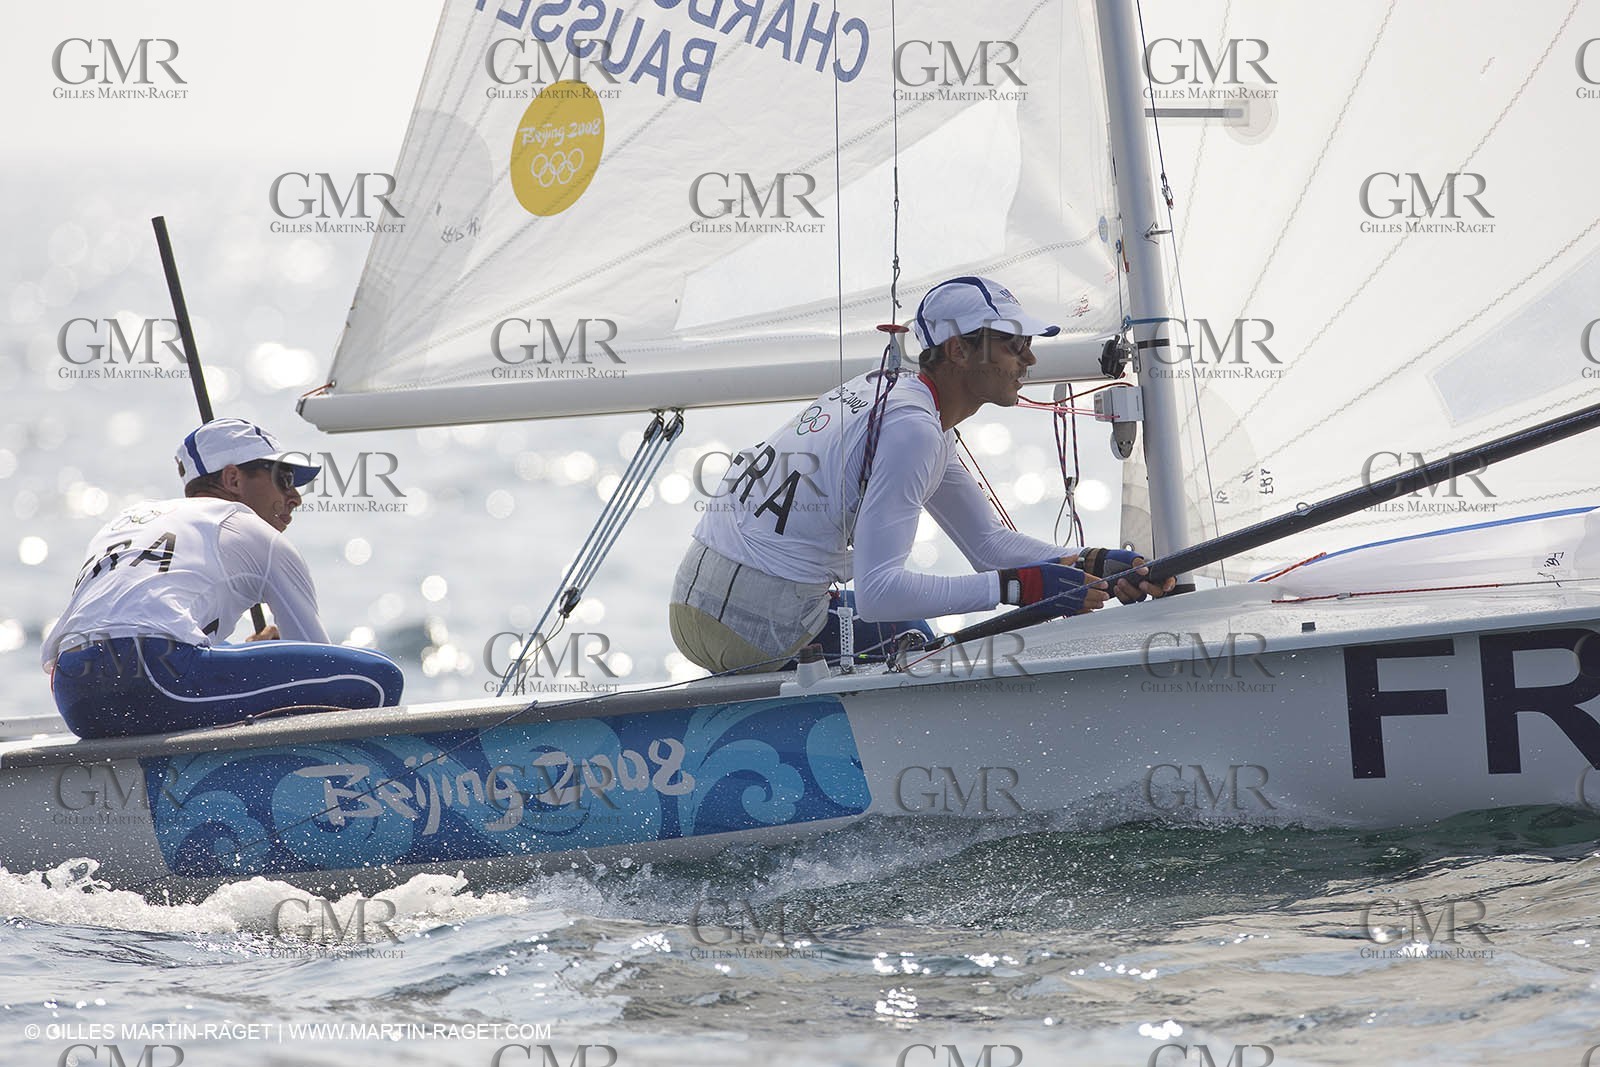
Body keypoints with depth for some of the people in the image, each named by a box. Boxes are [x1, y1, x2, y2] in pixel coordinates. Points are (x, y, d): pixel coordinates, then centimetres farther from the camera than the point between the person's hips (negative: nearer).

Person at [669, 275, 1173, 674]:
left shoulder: (888, 392, 16)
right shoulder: (913, 429, -15)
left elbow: (989, 542, 19)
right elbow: (878, 592, -23)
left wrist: (1096, 564, 4)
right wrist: (1016, 586, -22)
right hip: (760, 629, -10)